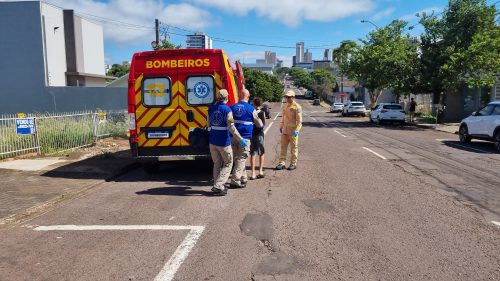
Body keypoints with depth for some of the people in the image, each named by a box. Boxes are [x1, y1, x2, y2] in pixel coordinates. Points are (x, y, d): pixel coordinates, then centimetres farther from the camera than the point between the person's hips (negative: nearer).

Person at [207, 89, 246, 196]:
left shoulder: (211, 109, 4)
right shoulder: (227, 110, -14)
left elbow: (208, 125, 12)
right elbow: (231, 127, -18)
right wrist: (241, 139, -12)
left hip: (212, 141, 6)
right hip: (223, 142, -6)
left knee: (217, 164, 18)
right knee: (227, 164, 9)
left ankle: (218, 186, 22)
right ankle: (218, 186, -1)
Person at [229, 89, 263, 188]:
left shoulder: (232, 107, 4)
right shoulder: (251, 109, -5)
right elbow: (259, 125, 5)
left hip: (233, 137, 5)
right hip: (245, 138, -4)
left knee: (238, 158, 16)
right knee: (241, 159, -1)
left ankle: (243, 178, 28)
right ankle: (235, 180, -5)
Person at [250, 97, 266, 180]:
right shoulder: (262, 113, -5)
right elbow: (264, 124, 6)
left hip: (251, 134, 0)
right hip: (260, 134, 0)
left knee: (253, 154, 4)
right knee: (261, 153, 15)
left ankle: (253, 173, 0)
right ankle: (260, 171, 8)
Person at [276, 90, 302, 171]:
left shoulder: (297, 107, -10)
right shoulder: (285, 106, 11)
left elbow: (299, 120, -13)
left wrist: (296, 130, -20)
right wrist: (281, 127, 16)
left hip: (293, 131, -6)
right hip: (285, 130, 6)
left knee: (294, 147, 4)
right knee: (283, 147, 8)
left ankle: (293, 163, 14)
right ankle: (282, 163, 14)